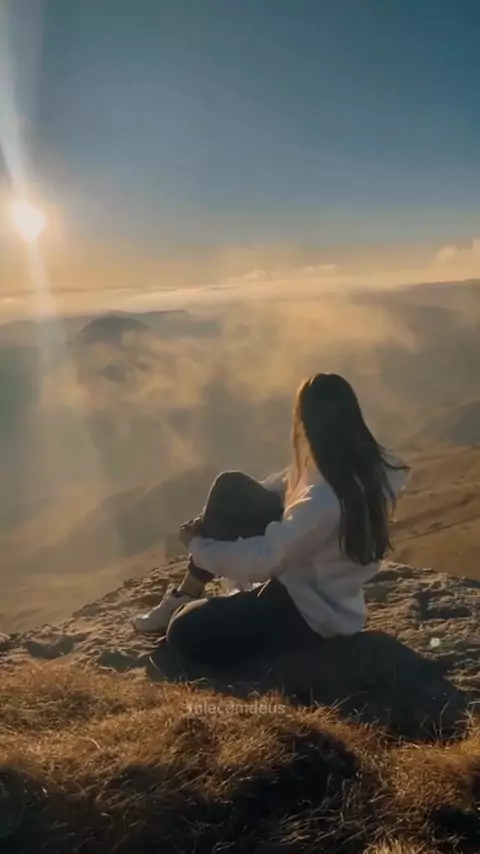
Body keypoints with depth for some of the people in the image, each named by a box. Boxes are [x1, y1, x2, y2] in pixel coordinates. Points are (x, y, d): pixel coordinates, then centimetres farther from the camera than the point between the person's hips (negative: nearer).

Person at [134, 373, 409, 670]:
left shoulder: (328, 501, -37)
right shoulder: (364, 462, -10)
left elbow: (263, 560, -27)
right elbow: (286, 484, 4)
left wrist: (199, 546, -10)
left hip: (313, 612, -9)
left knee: (184, 631, -9)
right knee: (230, 488, 0)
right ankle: (187, 597, 13)